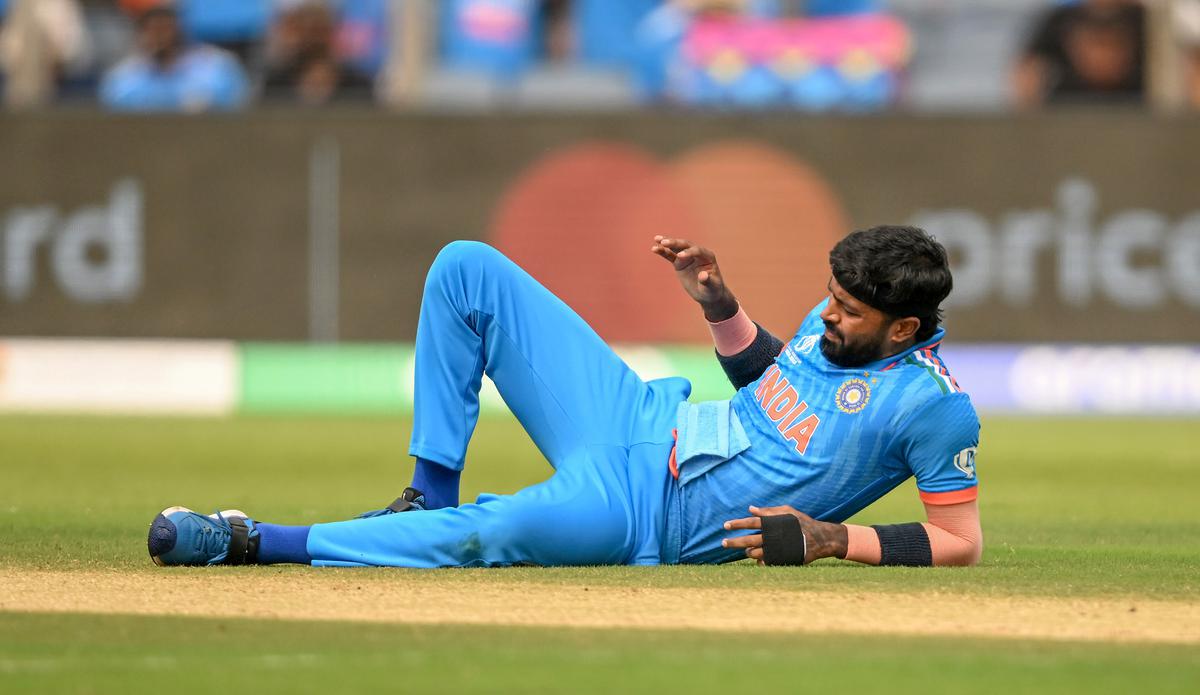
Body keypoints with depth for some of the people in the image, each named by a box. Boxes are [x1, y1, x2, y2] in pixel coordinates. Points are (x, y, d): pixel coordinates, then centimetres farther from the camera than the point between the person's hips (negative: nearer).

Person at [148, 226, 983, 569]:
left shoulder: (936, 408, -16)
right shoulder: (836, 321, 6)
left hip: (649, 517, -8)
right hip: (634, 420, 8)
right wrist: (720, 305, 7)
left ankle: (253, 544, -31)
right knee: (466, 267, 1)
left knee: (493, 531, -40)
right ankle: (432, 498, 2)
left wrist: (831, 538, -24)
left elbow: (962, 542, -14)